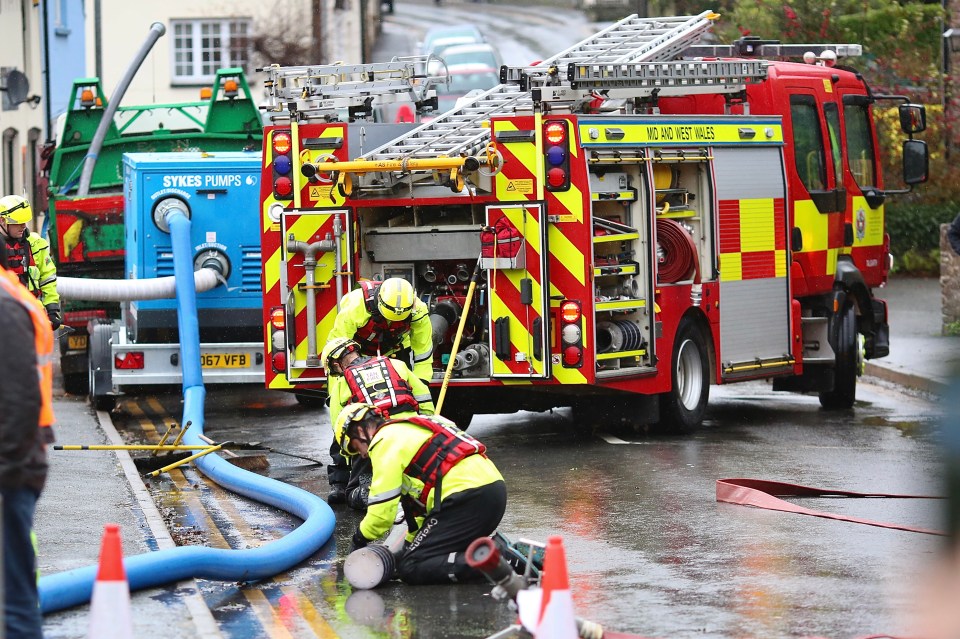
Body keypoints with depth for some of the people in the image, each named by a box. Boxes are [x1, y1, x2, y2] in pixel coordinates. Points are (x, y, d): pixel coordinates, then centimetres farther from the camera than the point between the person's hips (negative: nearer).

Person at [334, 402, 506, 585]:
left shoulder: (386, 441, -1)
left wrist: (360, 538, 13)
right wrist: (410, 542, 35)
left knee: (410, 568, -7)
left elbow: (382, 511, -5)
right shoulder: (410, 429, 28)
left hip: (468, 499, -9)